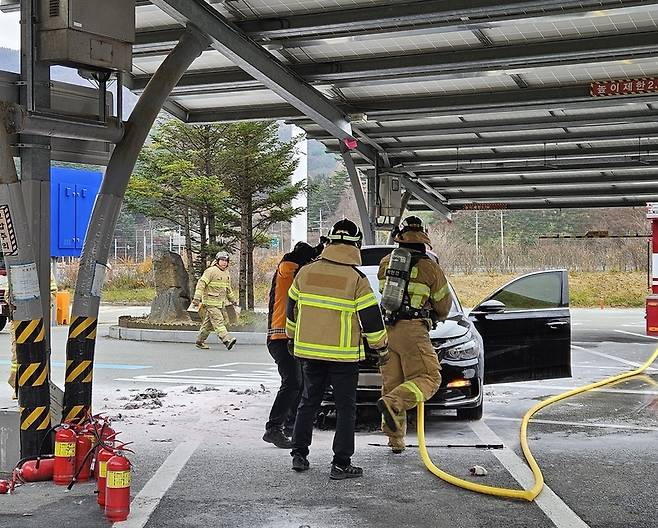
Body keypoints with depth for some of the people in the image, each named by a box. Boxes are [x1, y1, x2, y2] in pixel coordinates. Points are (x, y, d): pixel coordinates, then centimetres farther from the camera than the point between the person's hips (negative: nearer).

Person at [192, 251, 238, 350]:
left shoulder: (226, 274, 17)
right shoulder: (211, 271, -9)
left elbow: (228, 289, 30)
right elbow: (201, 284, -13)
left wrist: (232, 300, 34)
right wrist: (197, 298, -21)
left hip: (221, 303, 8)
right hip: (211, 302, -8)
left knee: (208, 323, 11)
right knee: (218, 321, -14)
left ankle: (200, 341, 17)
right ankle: (226, 339, -24)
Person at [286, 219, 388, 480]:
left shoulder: (306, 272, 2)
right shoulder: (356, 279, -12)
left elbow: (292, 308, 13)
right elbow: (371, 319, -9)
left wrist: (293, 337, 28)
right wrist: (381, 348, 6)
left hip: (309, 351, 4)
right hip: (343, 355, -4)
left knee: (308, 402, 18)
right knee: (346, 407, 5)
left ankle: (299, 454, 20)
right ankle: (341, 464, 3)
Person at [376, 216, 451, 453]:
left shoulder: (385, 263, 10)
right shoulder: (430, 268, -1)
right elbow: (443, 304, 9)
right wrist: (438, 316, 31)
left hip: (386, 327, 5)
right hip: (412, 330, -5)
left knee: (392, 382, 10)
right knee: (429, 378, -1)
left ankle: (396, 440, 11)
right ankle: (392, 403, -25)